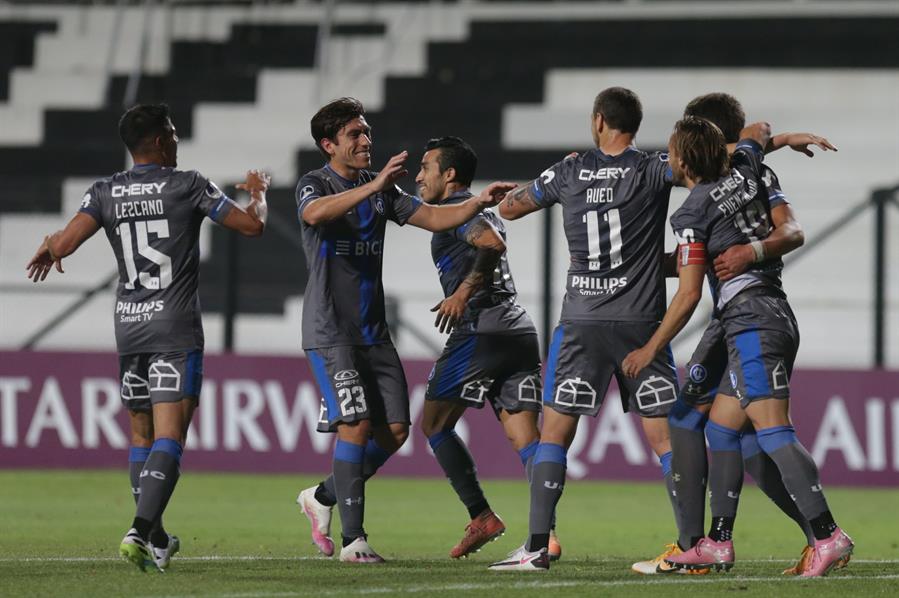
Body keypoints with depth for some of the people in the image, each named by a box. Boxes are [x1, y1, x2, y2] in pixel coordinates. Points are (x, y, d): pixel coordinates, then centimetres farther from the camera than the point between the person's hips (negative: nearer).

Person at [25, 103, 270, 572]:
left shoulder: (106, 192, 3)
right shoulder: (188, 185, -4)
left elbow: (66, 242, -7)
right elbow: (252, 225, 0)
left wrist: (49, 250, 17)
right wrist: (258, 193, 22)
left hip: (128, 326, 4)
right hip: (176, 330, -4)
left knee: (142, 436, 15)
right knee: (168, 438, -9)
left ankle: (157, 541, 20)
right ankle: (140, 531, -25)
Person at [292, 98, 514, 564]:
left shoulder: (382, 189, 13)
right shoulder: (315, 185, -6)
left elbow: (435, 218, 9)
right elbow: (316, 213, -30)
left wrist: (479, 202, -8)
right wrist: (374, 185, -41)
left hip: (373, 332, 7)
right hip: (330, 331, -7)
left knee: (394, 429, 2)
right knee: (356, 424, -16)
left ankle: (322, 498, 22)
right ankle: (352, 539, -12)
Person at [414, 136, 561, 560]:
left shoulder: (456, 207, -4)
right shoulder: (482, 212, 25)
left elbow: (492, 244, -20)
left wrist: (463, 293, -20)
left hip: (482, 331, -8)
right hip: (520, 331, 8)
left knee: (435, 425, 7)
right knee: (525, 438, -1)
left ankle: (482, 518, 1)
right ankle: (546, 534, -16)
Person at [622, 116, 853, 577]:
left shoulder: (693, 213, -8)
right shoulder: (743, 173, 11)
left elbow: (688, 294, -9)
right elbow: (758, 134, 34)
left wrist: (650, 349, -1)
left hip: (751, 323, -9)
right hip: (777, 315, 9)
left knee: (773, 432, -17)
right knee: (720, 427, 15)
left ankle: (828, 536, -28)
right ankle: (718, 543, 17)